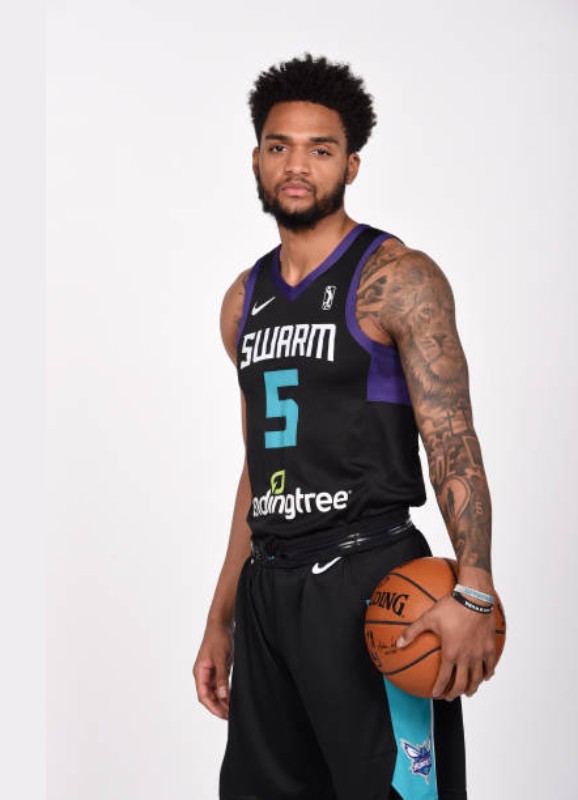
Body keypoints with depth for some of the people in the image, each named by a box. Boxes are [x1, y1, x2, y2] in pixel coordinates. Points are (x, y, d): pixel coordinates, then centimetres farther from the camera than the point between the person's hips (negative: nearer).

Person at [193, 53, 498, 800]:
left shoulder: (396, 278, -6)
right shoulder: (245, 299, 14)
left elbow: (453, 443, -13)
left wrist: (473, 593, -25)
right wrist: (221, 621, 18)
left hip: (365, 577, -7)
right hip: (267, 585, 7)